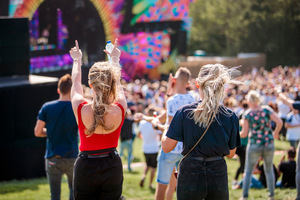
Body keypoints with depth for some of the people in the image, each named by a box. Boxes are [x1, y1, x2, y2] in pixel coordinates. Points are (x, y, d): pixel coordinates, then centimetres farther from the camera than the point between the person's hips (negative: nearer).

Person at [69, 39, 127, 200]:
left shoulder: (81, 109, -15)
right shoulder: (119, 110, -12)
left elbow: (76, 83, 7)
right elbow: (117, 83, 9)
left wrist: (77, 60, 26)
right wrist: (115, 58, 29)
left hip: (85, 167, -1)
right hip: (112, 166, 1)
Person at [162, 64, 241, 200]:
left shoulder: (184, 112, -9)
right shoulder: (231, 117, -4)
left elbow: (166, 147, -5)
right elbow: (230, 153, 5)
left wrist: (166, 128, 13)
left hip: (190, 174, -1)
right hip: (218, 176, 1)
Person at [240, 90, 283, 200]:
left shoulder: (247, 114, -8)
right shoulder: (267, 110, -3)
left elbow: (244, 133, -8)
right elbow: (279, 122, -11)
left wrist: (238, 134, 14)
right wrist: (275, 133, 6)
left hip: (254, 145, -2)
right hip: (269, 144, 3)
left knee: (248, 171, 9)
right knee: (269, 170, 19)